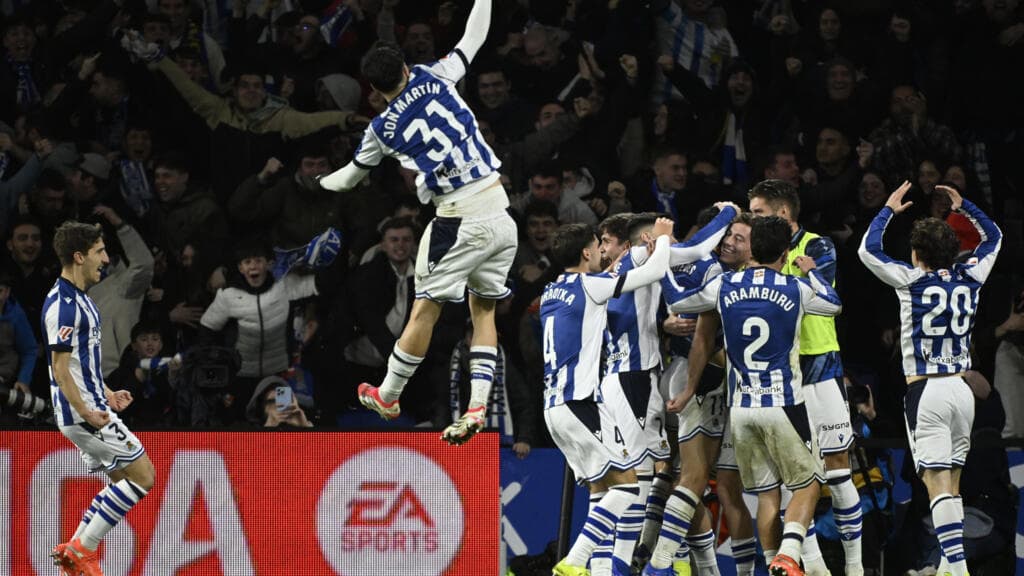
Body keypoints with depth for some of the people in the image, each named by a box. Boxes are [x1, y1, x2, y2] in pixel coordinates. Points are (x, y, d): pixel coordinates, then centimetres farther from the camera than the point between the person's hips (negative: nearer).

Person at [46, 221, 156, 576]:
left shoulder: (77, 298, 14)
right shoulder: (63, 304, -18)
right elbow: (60, 368, -21)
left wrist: (105, 394, 23)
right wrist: (86, 412, -24)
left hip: (91, 408, 10)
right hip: (83, 412, -10)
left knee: (123, 480, 14)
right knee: (142, 475, -7)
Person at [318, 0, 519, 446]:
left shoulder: (383, 129, 2)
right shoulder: (435, 79, 3)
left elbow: (350, 177, 20)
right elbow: (472, 39, 15)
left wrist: (322, 181, 41)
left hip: (461, 222, -4)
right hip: (501, 214, 4)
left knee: (425, 310, 7)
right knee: (484, 309, 13)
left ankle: (388, 396, 20)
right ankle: (478, 405, 4)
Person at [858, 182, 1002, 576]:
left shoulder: (912, 281, -5)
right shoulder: (969, 279, 7)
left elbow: (868, 250, 3)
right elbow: (994, 238, 25)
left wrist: (889, 210, 14)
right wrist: (963, 206, 29)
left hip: (925, 391, -5)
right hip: (961, 389, 5)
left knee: (937, 482, -11)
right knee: (951, 482, 14)